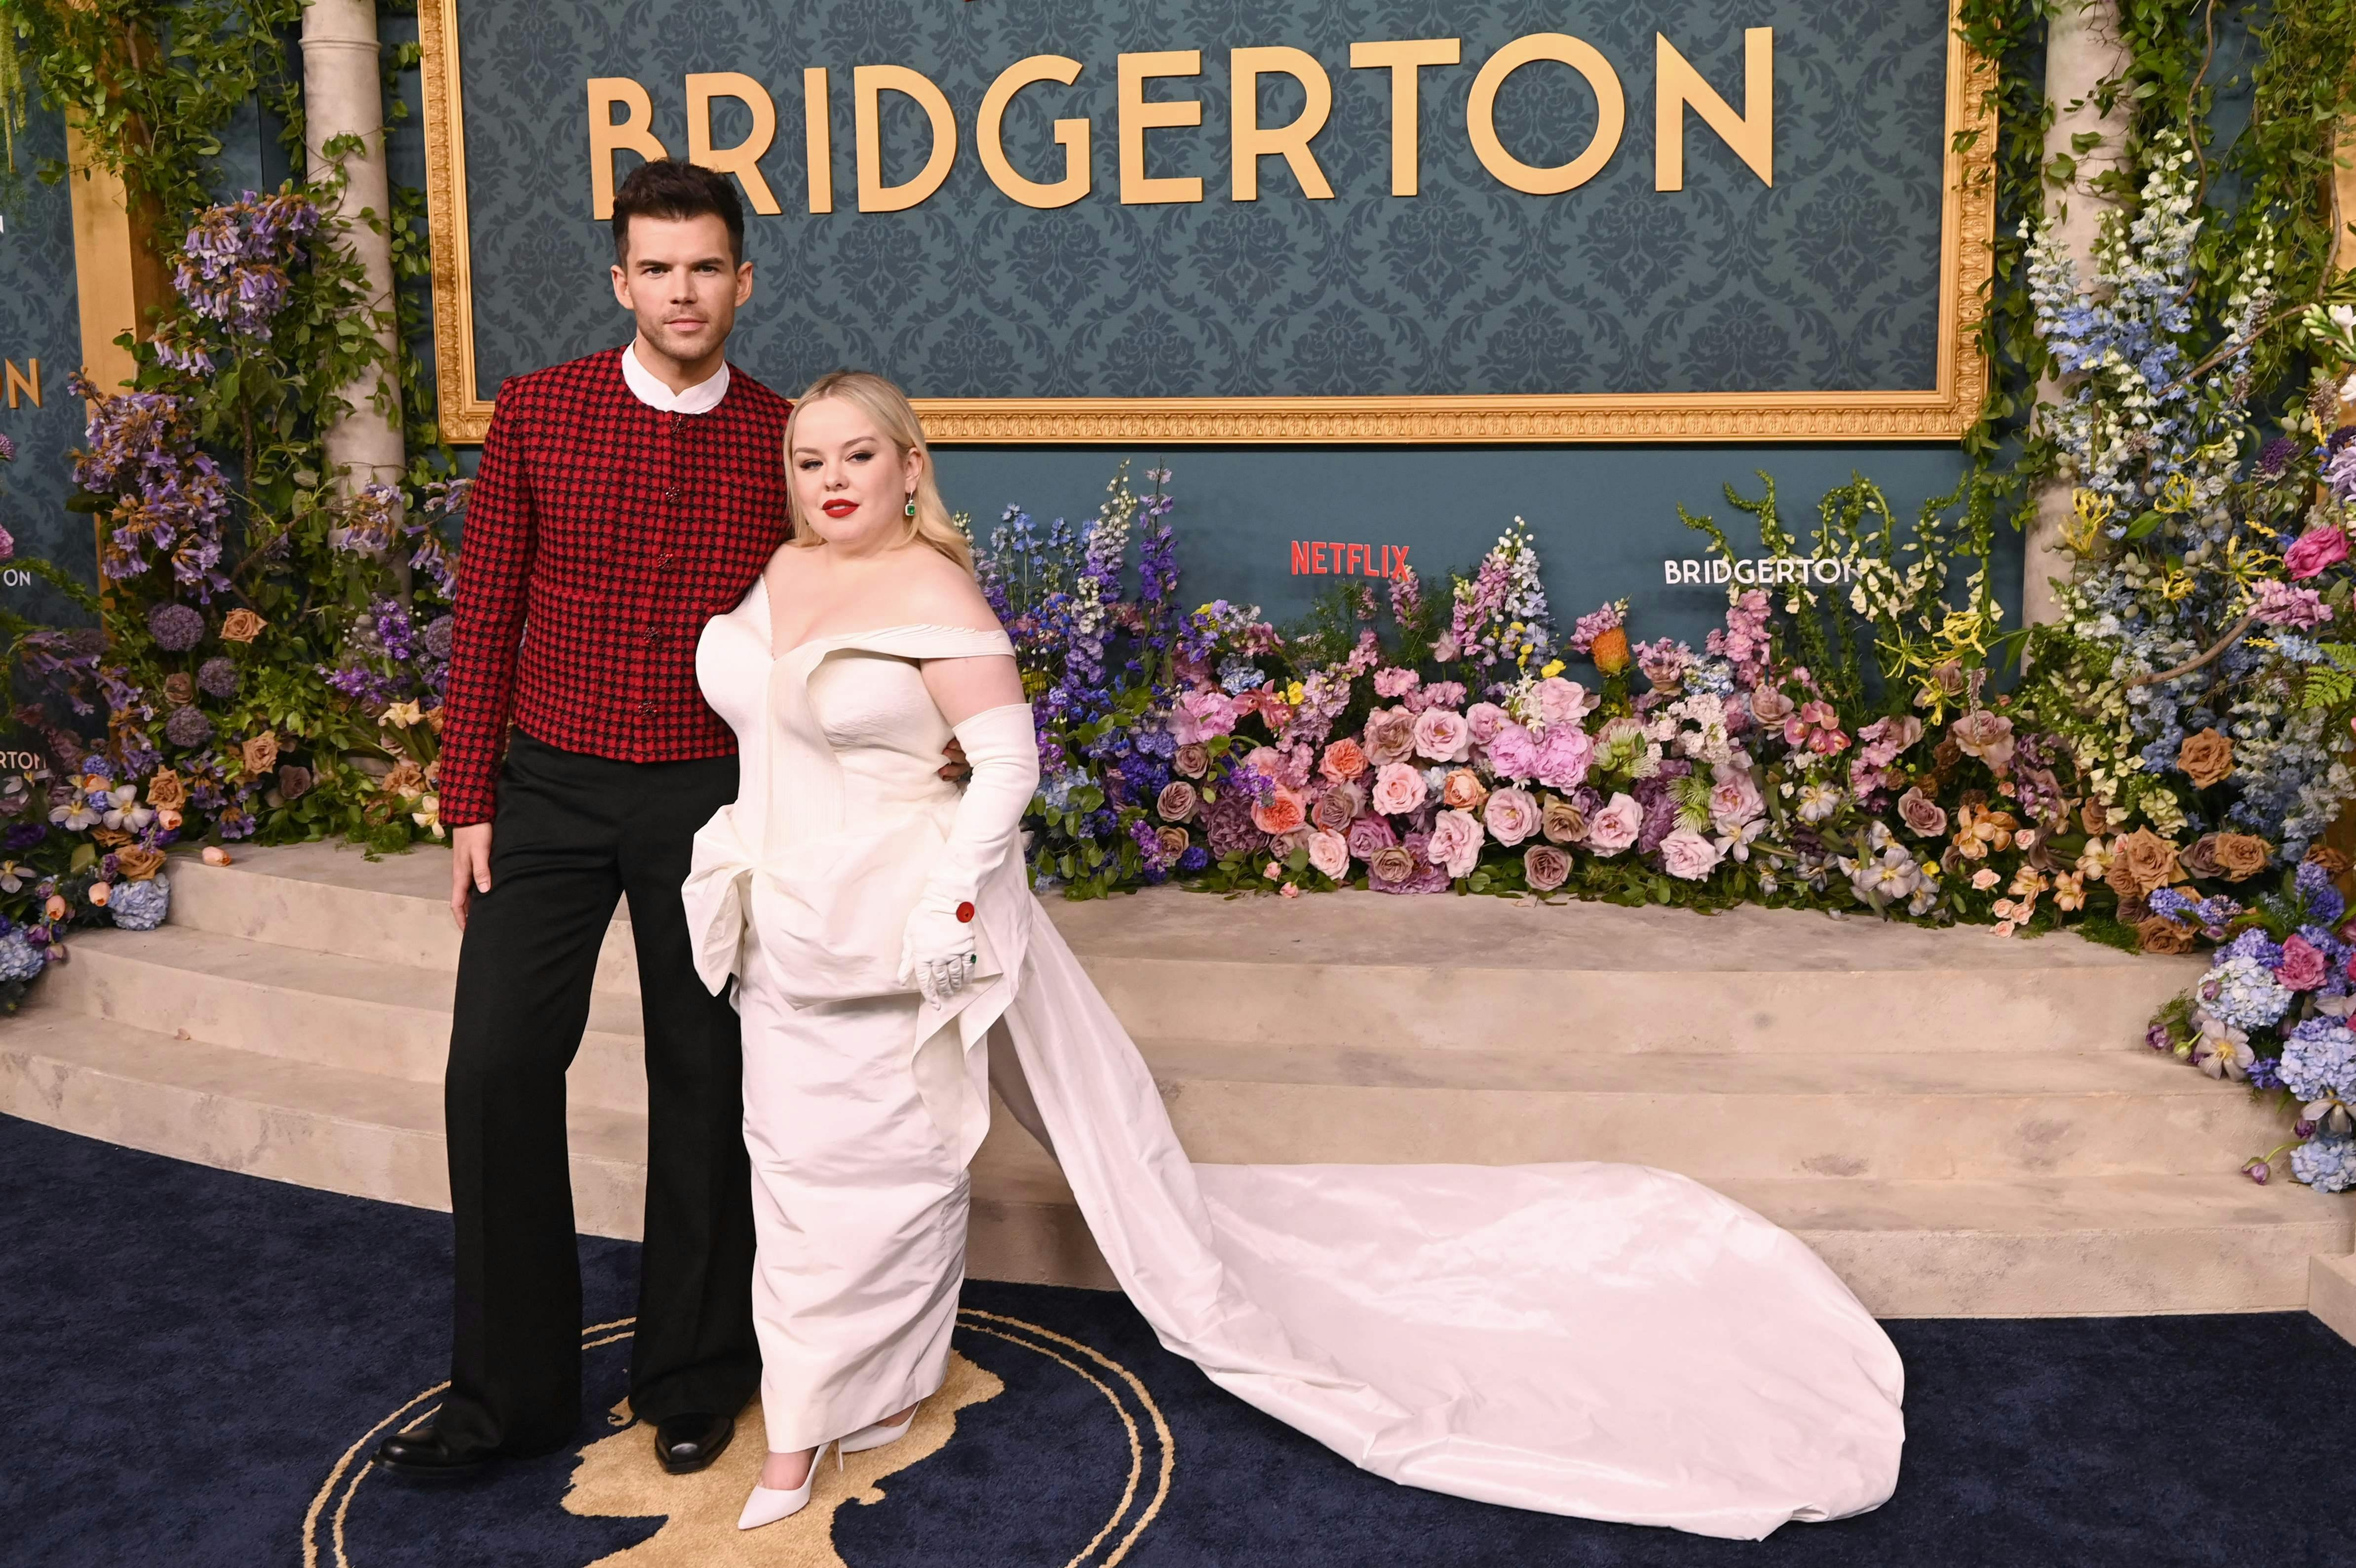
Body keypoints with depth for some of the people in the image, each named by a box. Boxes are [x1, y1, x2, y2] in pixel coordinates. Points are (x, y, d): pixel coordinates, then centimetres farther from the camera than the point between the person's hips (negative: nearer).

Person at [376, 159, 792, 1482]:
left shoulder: (784, 440, 0)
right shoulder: (537, 415, 0)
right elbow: (487, 615, 3)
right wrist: (469, 801, -1)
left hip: (715, 799, 0)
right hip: (552, 789, 1)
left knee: (705, 1084, 7)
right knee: (497, 1066, -3)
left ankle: (694, 1375, 25)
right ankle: (514, 1387, 15)